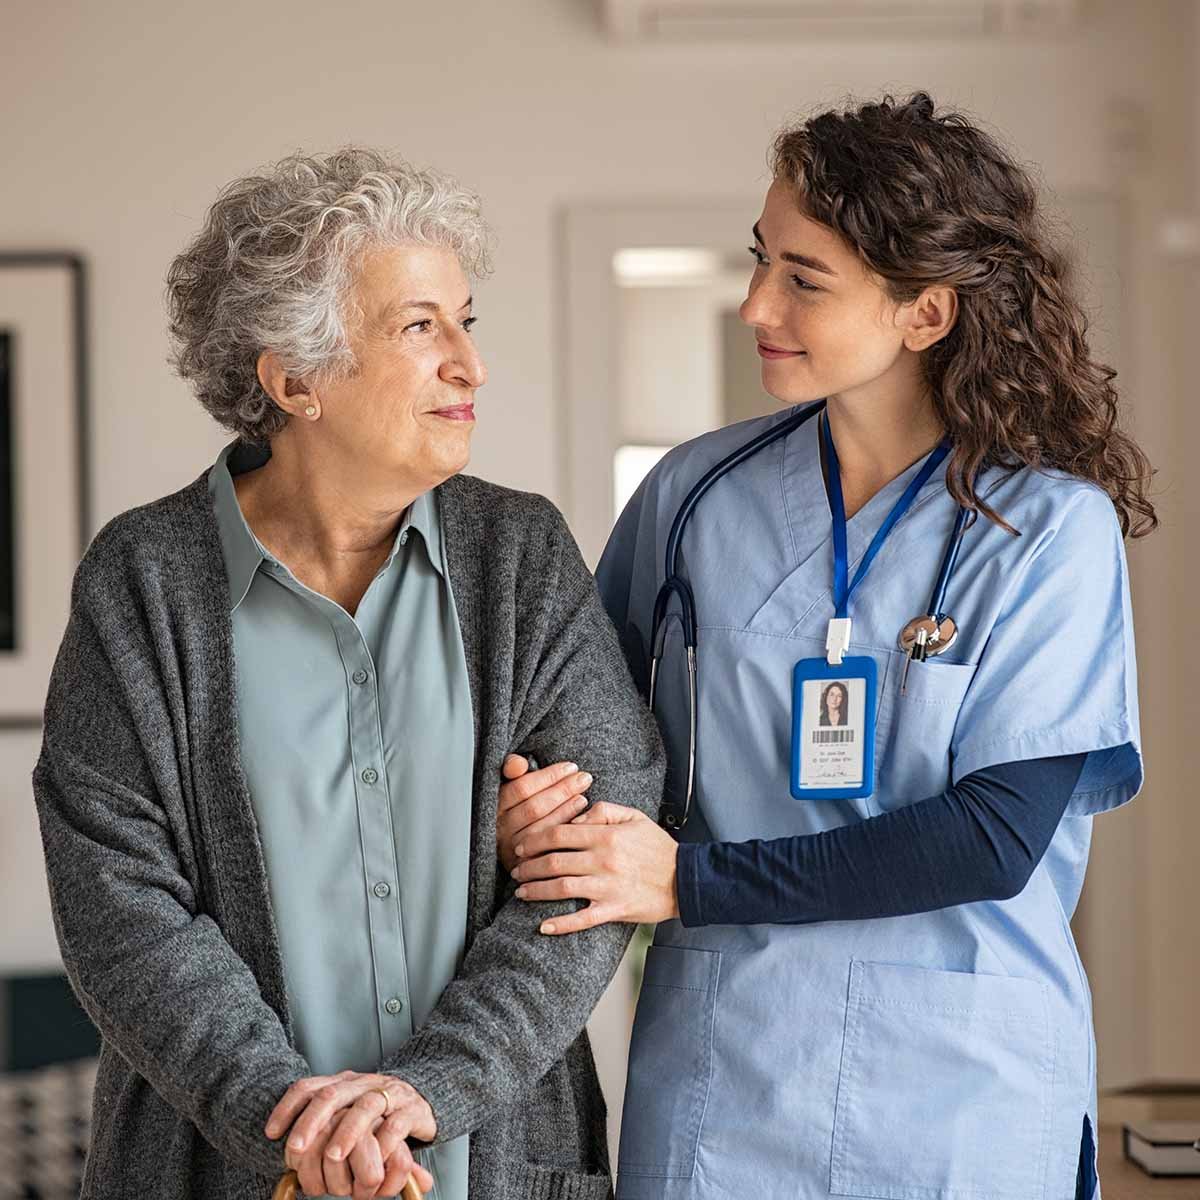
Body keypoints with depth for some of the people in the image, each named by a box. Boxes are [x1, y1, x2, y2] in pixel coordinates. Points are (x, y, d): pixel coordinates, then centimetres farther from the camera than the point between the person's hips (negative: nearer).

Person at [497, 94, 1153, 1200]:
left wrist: (693, 880, -15)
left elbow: (997, 837, -14)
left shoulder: (1052, 528, -8)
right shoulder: (697, 493, 2)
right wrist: (534, 801, -13)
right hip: (719, 1067, 3)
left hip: (963, 1091, -2)